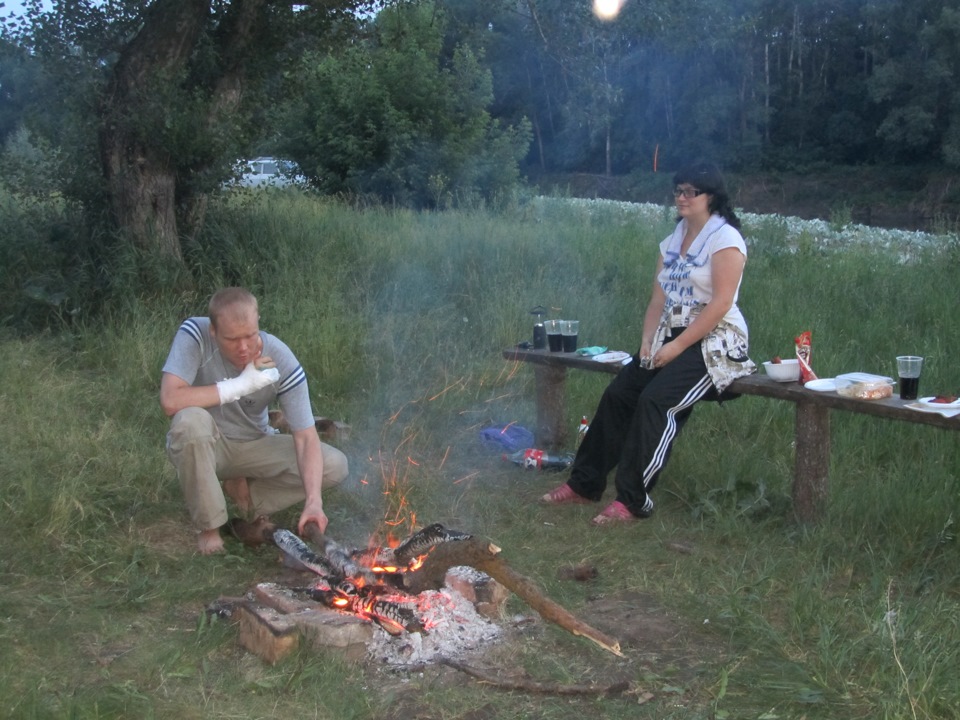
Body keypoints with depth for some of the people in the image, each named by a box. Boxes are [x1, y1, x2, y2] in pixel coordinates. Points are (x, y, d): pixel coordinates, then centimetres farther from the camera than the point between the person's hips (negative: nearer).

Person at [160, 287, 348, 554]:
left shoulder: (282, 361, -22)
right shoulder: (194, 334, -25)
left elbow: (305, 437, -23)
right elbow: (170, 400, -37)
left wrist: (313, 501, -37)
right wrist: (241, 385, -33)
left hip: (253, 445, 2)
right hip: (202, 444, -2)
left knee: (335, 466, -15)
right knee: (190, 420, -38)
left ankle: (243, 489, 5)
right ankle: (208, 527, -16)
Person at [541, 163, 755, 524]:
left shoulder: (725, 238, -9)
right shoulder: (674, 239, 16)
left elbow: (720, 304, -18)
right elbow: (659, 298, 12)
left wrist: (676, 347, -19)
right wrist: (648, 340, -5)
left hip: (714, 343, -7)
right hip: (671, 338, 8)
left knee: (655, 400, -27)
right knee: (617, 393, -9)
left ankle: (633, 500, -21)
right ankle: (585, 483, 0)